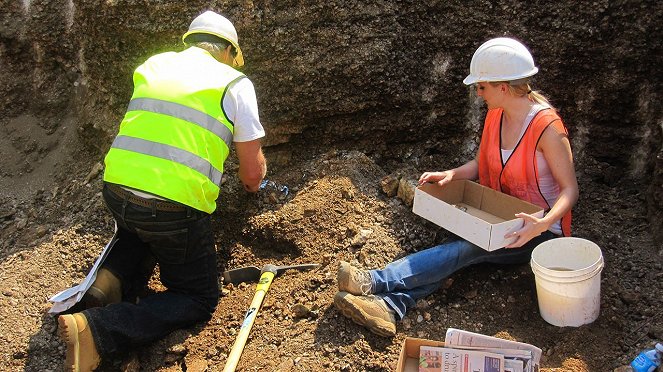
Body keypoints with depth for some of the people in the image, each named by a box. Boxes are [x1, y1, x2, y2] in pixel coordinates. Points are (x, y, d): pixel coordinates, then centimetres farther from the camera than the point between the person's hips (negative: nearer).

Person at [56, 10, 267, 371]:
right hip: (175, 211, -6)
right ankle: (97, 331, -7)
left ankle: (112, 279, 12)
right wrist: (250, 182, 27)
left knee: (138, 229, 41)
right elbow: (253, 172, 2)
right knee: (200, 299, 12)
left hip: (116, 189, 6)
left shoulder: (152, 65, 15)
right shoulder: (235, 83, 1)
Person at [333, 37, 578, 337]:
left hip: (542, 232, -6)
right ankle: (389, 306, -41)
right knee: (460, 249, -24)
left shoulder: (547, 127, -20)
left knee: (466, 249, -29)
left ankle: (375, 282, -39)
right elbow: (480, 164, 13)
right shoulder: (495, 116, 2)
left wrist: (542, 224, -35)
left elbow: (570, 190, -17)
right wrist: (451, 174, -7)